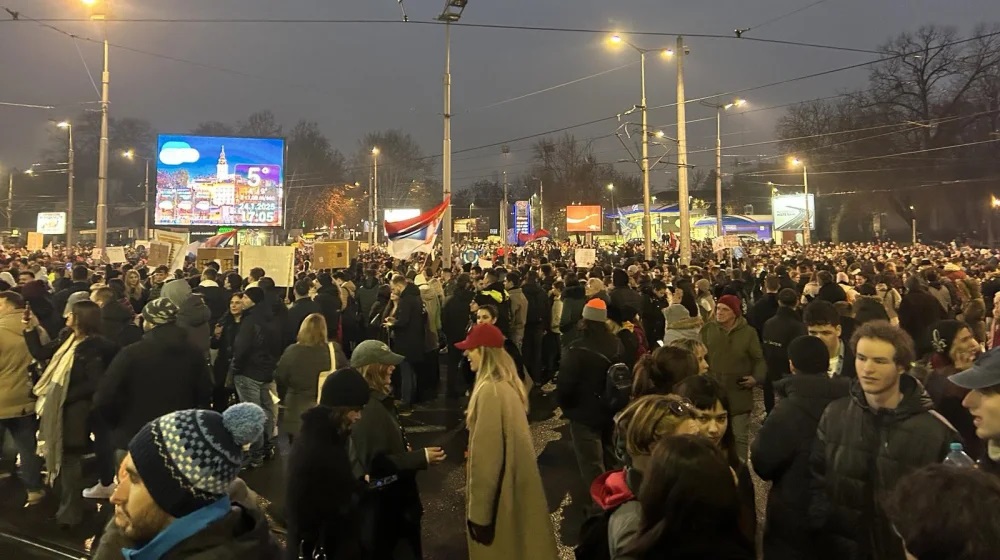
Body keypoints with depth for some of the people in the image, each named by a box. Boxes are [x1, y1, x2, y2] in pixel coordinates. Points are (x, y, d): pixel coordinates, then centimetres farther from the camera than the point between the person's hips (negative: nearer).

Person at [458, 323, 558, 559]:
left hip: (499, 487, -8)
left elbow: (486, 453, -24)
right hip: (515, 474, 8)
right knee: (516, 540, 21)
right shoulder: (508, 382, 4)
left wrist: (478, 509, -18)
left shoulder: (490, 390, -25)